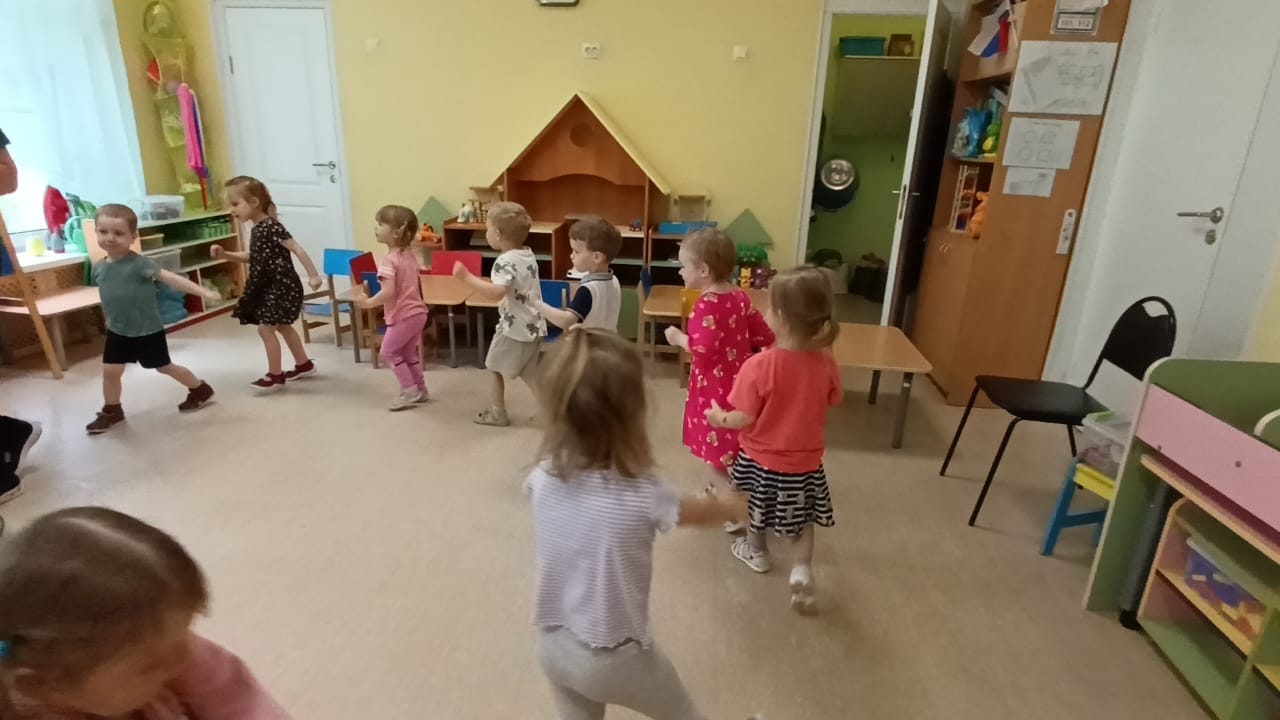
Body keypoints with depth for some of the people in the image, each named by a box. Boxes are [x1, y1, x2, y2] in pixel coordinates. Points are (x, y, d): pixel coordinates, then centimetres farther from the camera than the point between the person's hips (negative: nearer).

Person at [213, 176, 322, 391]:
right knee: (282, 326, 19)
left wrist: (313, 275, -26)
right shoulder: (257, 229, 10)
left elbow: (298, 249, -22)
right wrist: (225, 254, 7)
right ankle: (304, 365, 33)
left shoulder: (271, 227, -19)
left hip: (282, 286, -10)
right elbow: (253, 257, 21)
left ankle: (275, 375, 6)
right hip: (270, 287, 10)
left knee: (265, 328, -6)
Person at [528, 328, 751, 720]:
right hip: (613, 658, -3)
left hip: (552, 644, 3)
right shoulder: (643, 496, -28)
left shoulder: (542, 480, -16)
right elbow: (705, 512, -6)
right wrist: (734, 503, 15)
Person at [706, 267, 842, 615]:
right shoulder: (826, 363, -15)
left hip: (761, 459, -2)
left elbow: (745, 419, -22)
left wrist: (719, 418, -3)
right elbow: (830, 403, 2)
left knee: (758, 507, 25)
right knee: (801, 519, 23)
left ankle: (757, 551, 48)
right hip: (805, 461, 2)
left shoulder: (760, 365, -28)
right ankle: (802, 570, 11)